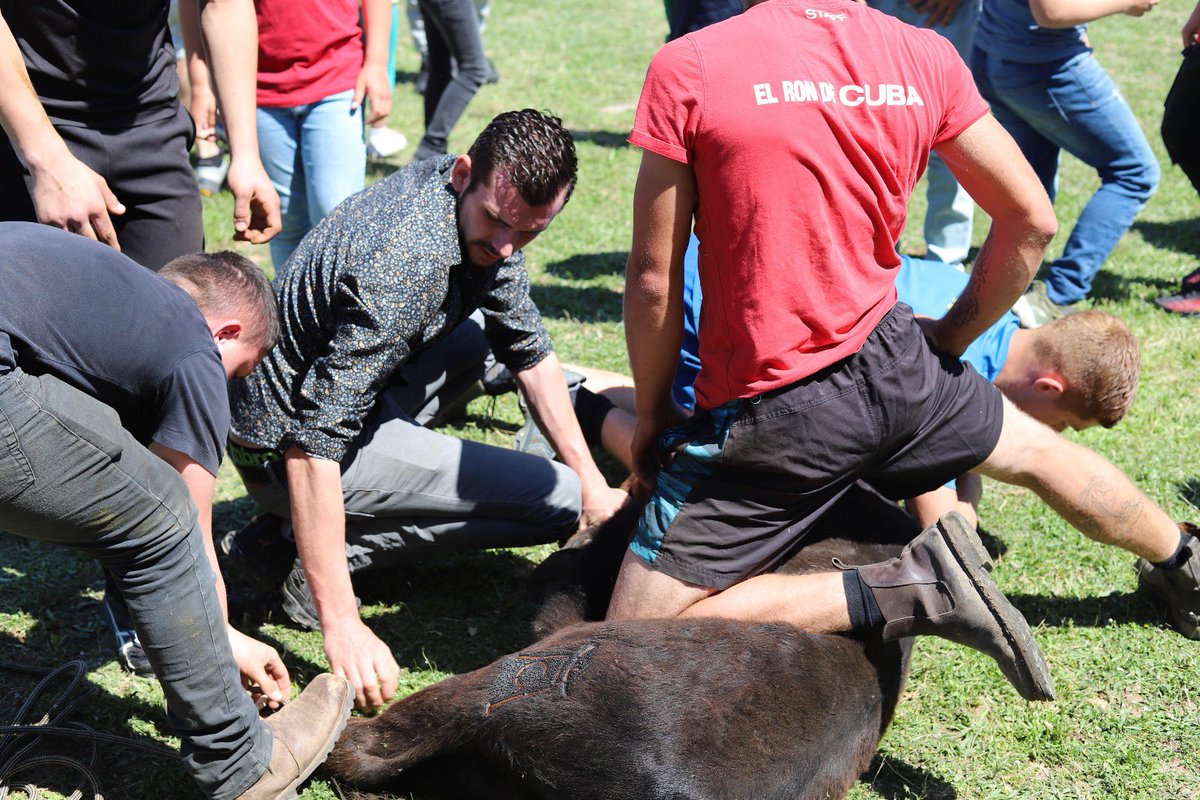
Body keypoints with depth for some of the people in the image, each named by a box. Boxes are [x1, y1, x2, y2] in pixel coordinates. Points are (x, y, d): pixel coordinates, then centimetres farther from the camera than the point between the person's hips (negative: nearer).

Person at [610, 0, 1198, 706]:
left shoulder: (688, 67, -12)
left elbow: (654, 282, -10)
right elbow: (1031, 220, 6)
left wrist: (650, 417, 6)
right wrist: (952, 337, 21)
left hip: (770, 411, -5)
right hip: (893, 363, 5)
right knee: (1034, 450, 34)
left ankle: (898, 594, -11)